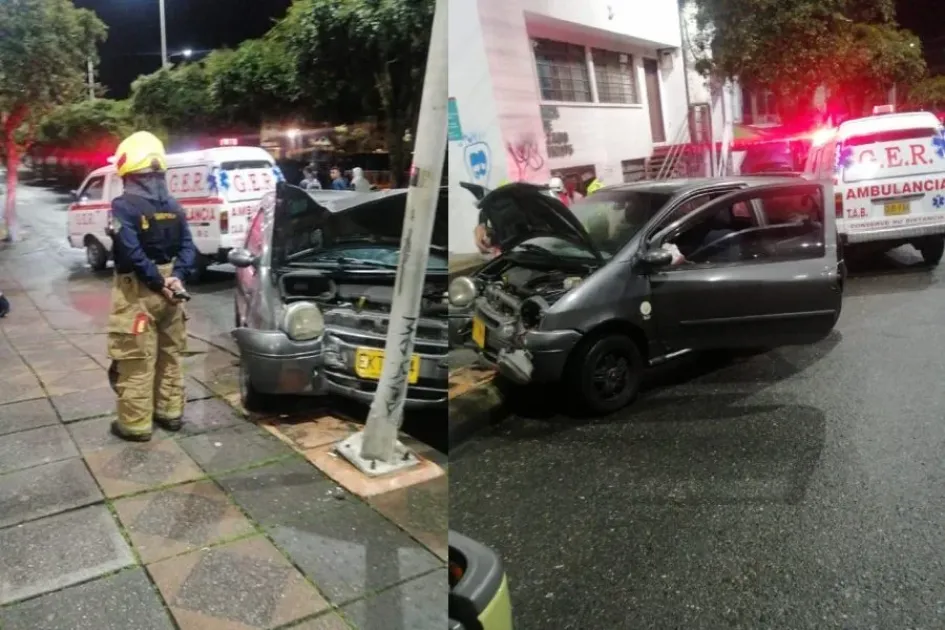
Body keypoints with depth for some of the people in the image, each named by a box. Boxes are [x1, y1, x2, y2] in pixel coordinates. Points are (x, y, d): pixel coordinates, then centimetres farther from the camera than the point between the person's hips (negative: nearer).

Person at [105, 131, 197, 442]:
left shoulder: (124, 205, -13)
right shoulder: (172, 205, 7)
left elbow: (132, 253, -22)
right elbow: (188, 247, 1)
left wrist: (158, 282, -16)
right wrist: (176, 278, -10)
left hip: (137, 291, -6)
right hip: (168, 291, 7)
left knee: (136, 361, 1)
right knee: (169, 355, 17)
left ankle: (135, 424, 8)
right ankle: (170, 412, 26)